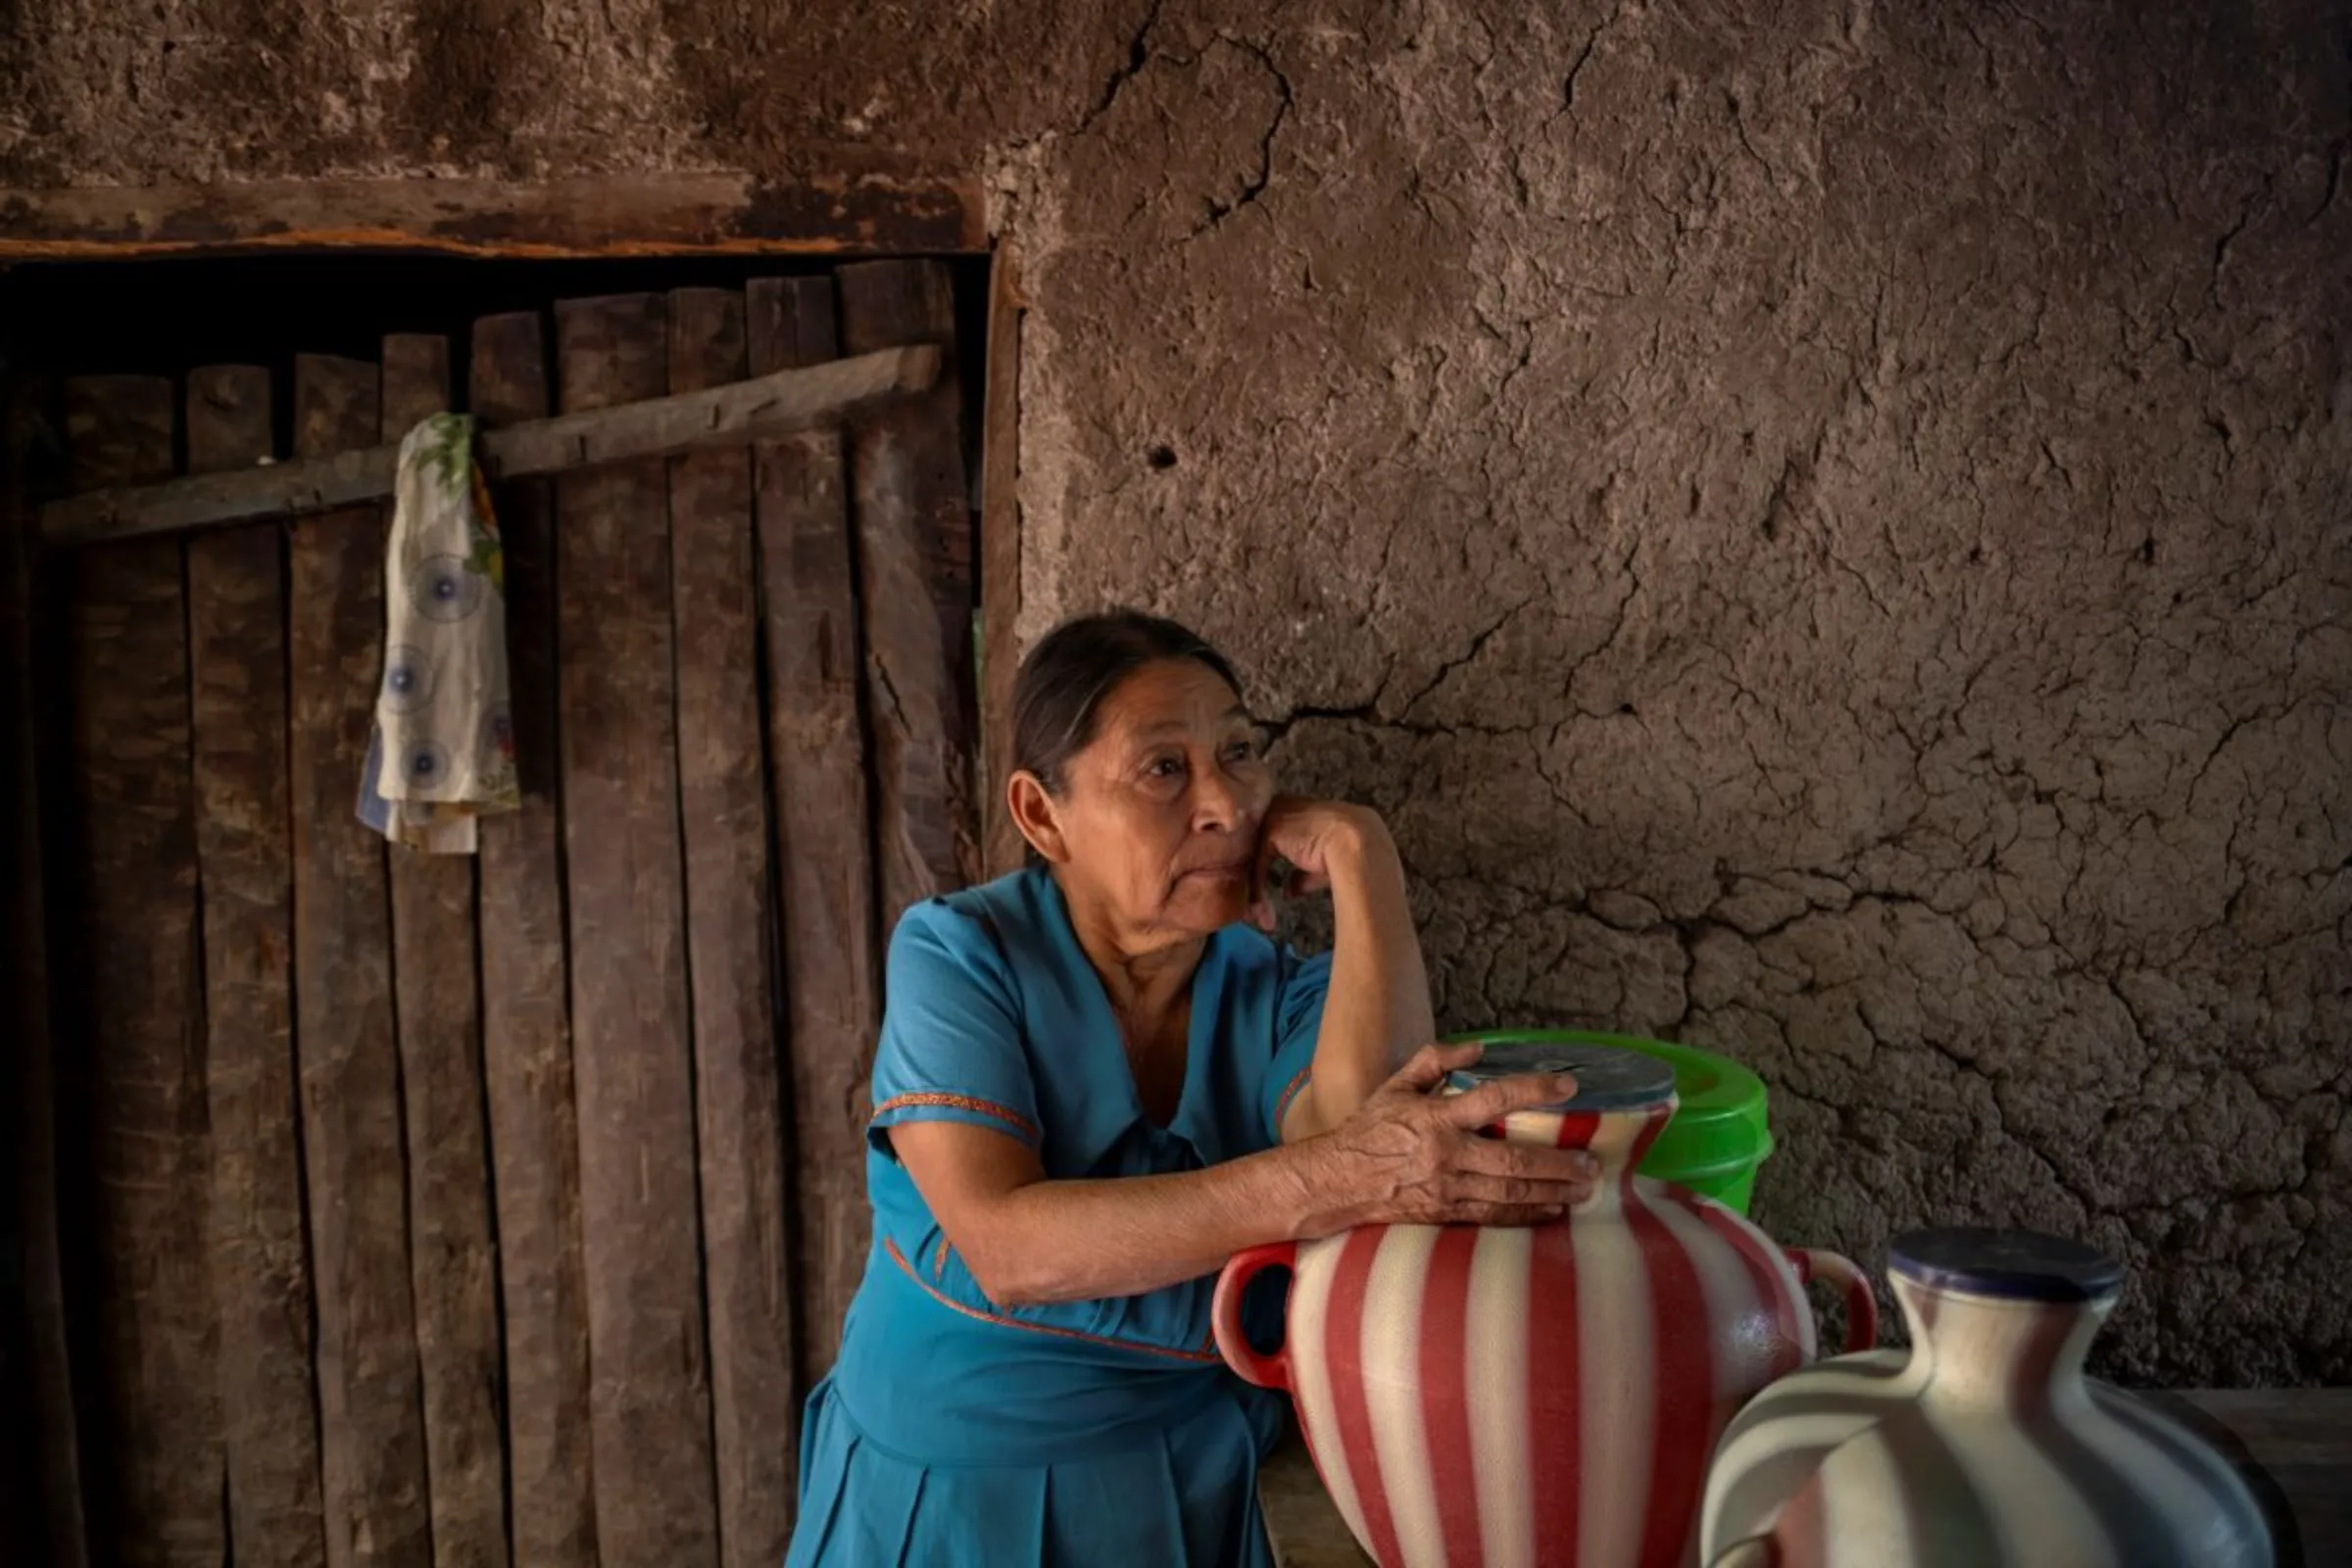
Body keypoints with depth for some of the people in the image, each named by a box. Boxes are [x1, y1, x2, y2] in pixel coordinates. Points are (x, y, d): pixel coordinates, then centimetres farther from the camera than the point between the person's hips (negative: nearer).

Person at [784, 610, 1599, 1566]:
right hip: (938, 1489, -1)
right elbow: (1005, 1248, -30)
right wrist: (1323, 1182, -42)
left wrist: (1359, 857, -29)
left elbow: (1355, 1134, -32)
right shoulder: (957, 956, -17)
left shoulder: (1280, 995, -10)